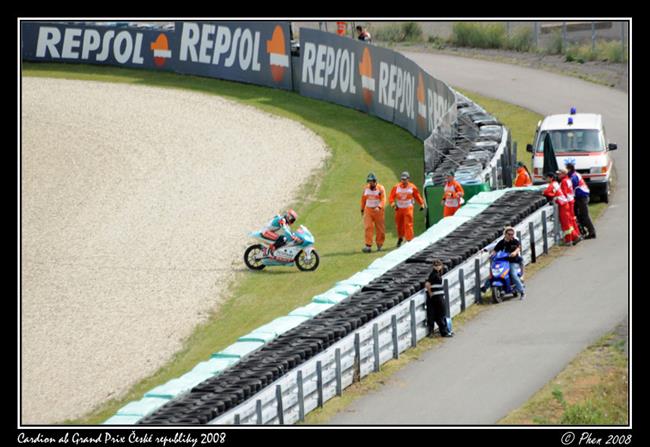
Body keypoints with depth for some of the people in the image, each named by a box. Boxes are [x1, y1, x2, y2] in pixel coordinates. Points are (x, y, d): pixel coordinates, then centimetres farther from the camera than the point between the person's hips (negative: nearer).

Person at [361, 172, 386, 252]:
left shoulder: (380, 188, -6)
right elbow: (363, 199, 17)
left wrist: (379, 207, -33)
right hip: (368, 210, 2)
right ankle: (368, 246, -14)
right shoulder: (366, 188, 6)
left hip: (378, 210, -2)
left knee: (380, 229, 4)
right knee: (368, 228, -10)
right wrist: (362, 209, 18)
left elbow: (383, 200, -16)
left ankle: (379, 245, 21)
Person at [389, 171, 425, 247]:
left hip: (408, 208, -3)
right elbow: (391, 197, -1)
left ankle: (409, 240, -11)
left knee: (408, 224, -11)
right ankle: (400, 238, 37)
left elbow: (417, 196, 8)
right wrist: (393, 204, -17)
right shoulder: (396, 187, -1)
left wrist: (421, 204, 6)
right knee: (399, 224, 13)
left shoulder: (412, 187, -3)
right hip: (399, 209, 3)